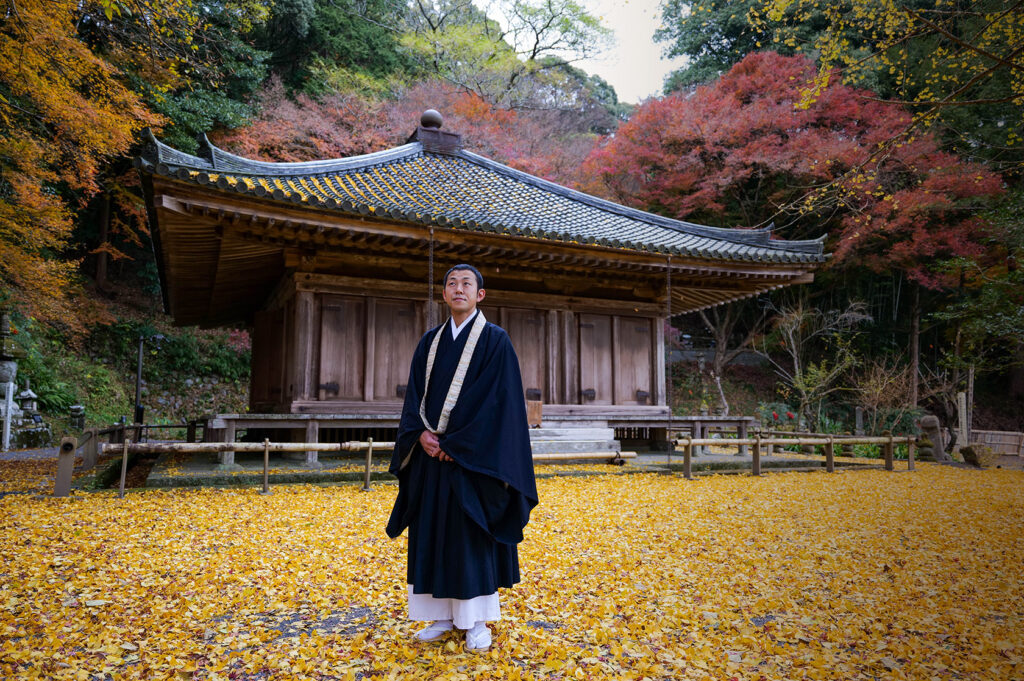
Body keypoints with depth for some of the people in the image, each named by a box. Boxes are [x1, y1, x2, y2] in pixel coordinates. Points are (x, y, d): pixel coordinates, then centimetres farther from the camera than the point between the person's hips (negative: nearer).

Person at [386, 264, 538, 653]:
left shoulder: (495, 340, -5)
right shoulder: (430, 342, 12)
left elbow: (496, 400, -12)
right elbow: (415, 395, 9)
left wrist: (454, 443, -15)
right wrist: (422, 434, -10)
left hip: (472, 457, -5)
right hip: (431, 455, 5)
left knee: (473, 535, 1)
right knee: (433, 534, 9)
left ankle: (477, 620, 14)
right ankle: (443, 614, 22)